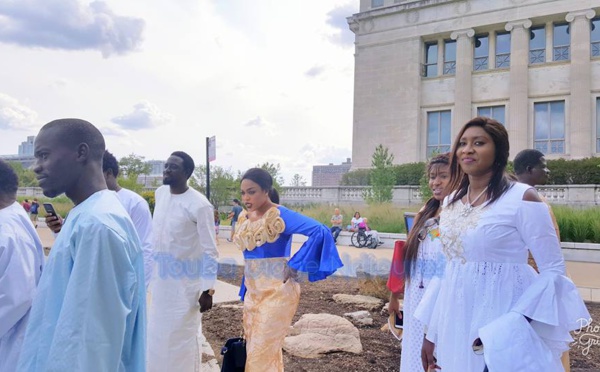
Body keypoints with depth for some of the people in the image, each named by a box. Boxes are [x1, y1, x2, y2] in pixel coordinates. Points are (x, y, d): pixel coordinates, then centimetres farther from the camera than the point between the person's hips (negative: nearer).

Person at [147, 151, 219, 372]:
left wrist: (208, 289, -17)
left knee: (182, 335, 5)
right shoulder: (160, 193, 1)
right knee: (158, 332, 19)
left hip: (186, 280, -7)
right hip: (161, 277, 7)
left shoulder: (199, 205, -20)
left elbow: (210, 251, -16)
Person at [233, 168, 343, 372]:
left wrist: (294, 265, -22)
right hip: (252, 293, 8)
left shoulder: (280, 215, -16)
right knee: (254, 351, 15)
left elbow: (321, 231, -26)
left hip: (276, 294, -8)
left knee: (261, 355, -3)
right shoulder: (244, 218, 7)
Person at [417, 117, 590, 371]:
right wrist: (432, 331, 11)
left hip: (500, 324, -5)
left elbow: (553, 271, -11)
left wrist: (511, 326, -22)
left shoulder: (521, 198, -11)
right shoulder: (452, 201, 6)